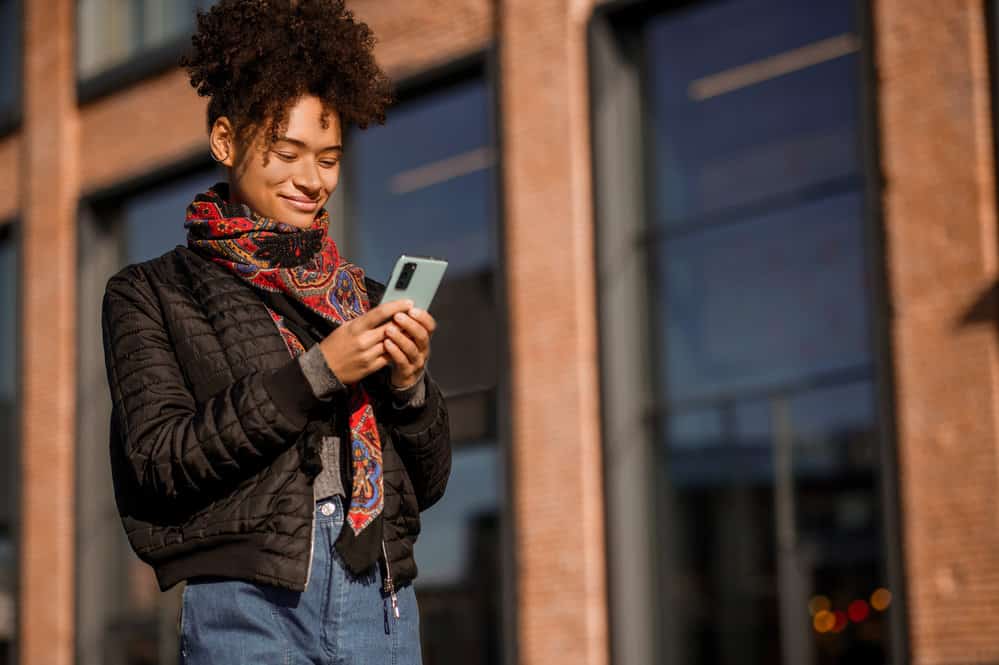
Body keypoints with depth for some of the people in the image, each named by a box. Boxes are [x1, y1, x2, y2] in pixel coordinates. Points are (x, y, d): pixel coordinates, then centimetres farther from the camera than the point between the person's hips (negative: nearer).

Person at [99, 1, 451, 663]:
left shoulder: (365, 296, 16)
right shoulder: (150, 294, 6)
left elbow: (431, 480, 14)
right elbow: (159, 456, -7)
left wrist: (409, 384, -5)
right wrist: (317, 371, -12)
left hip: (381, 605, 3)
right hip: (248, 602, -3)